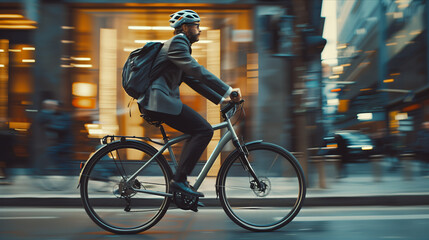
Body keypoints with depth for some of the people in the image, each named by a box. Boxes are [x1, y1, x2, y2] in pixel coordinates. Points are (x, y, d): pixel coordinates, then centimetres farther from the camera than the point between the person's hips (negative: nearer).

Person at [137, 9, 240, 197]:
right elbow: (197, 71, -19)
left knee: (197, 131, 15)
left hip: (154, 101, 10)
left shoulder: (180, 45, 25)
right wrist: (227, 90, -19)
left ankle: (180, 182, 14)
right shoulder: (177, 42, -7)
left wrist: (220, 99, 17)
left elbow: (193, 80, 23)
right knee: (204, 130, -13)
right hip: (158, 100, -10)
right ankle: (179, 180, -13)